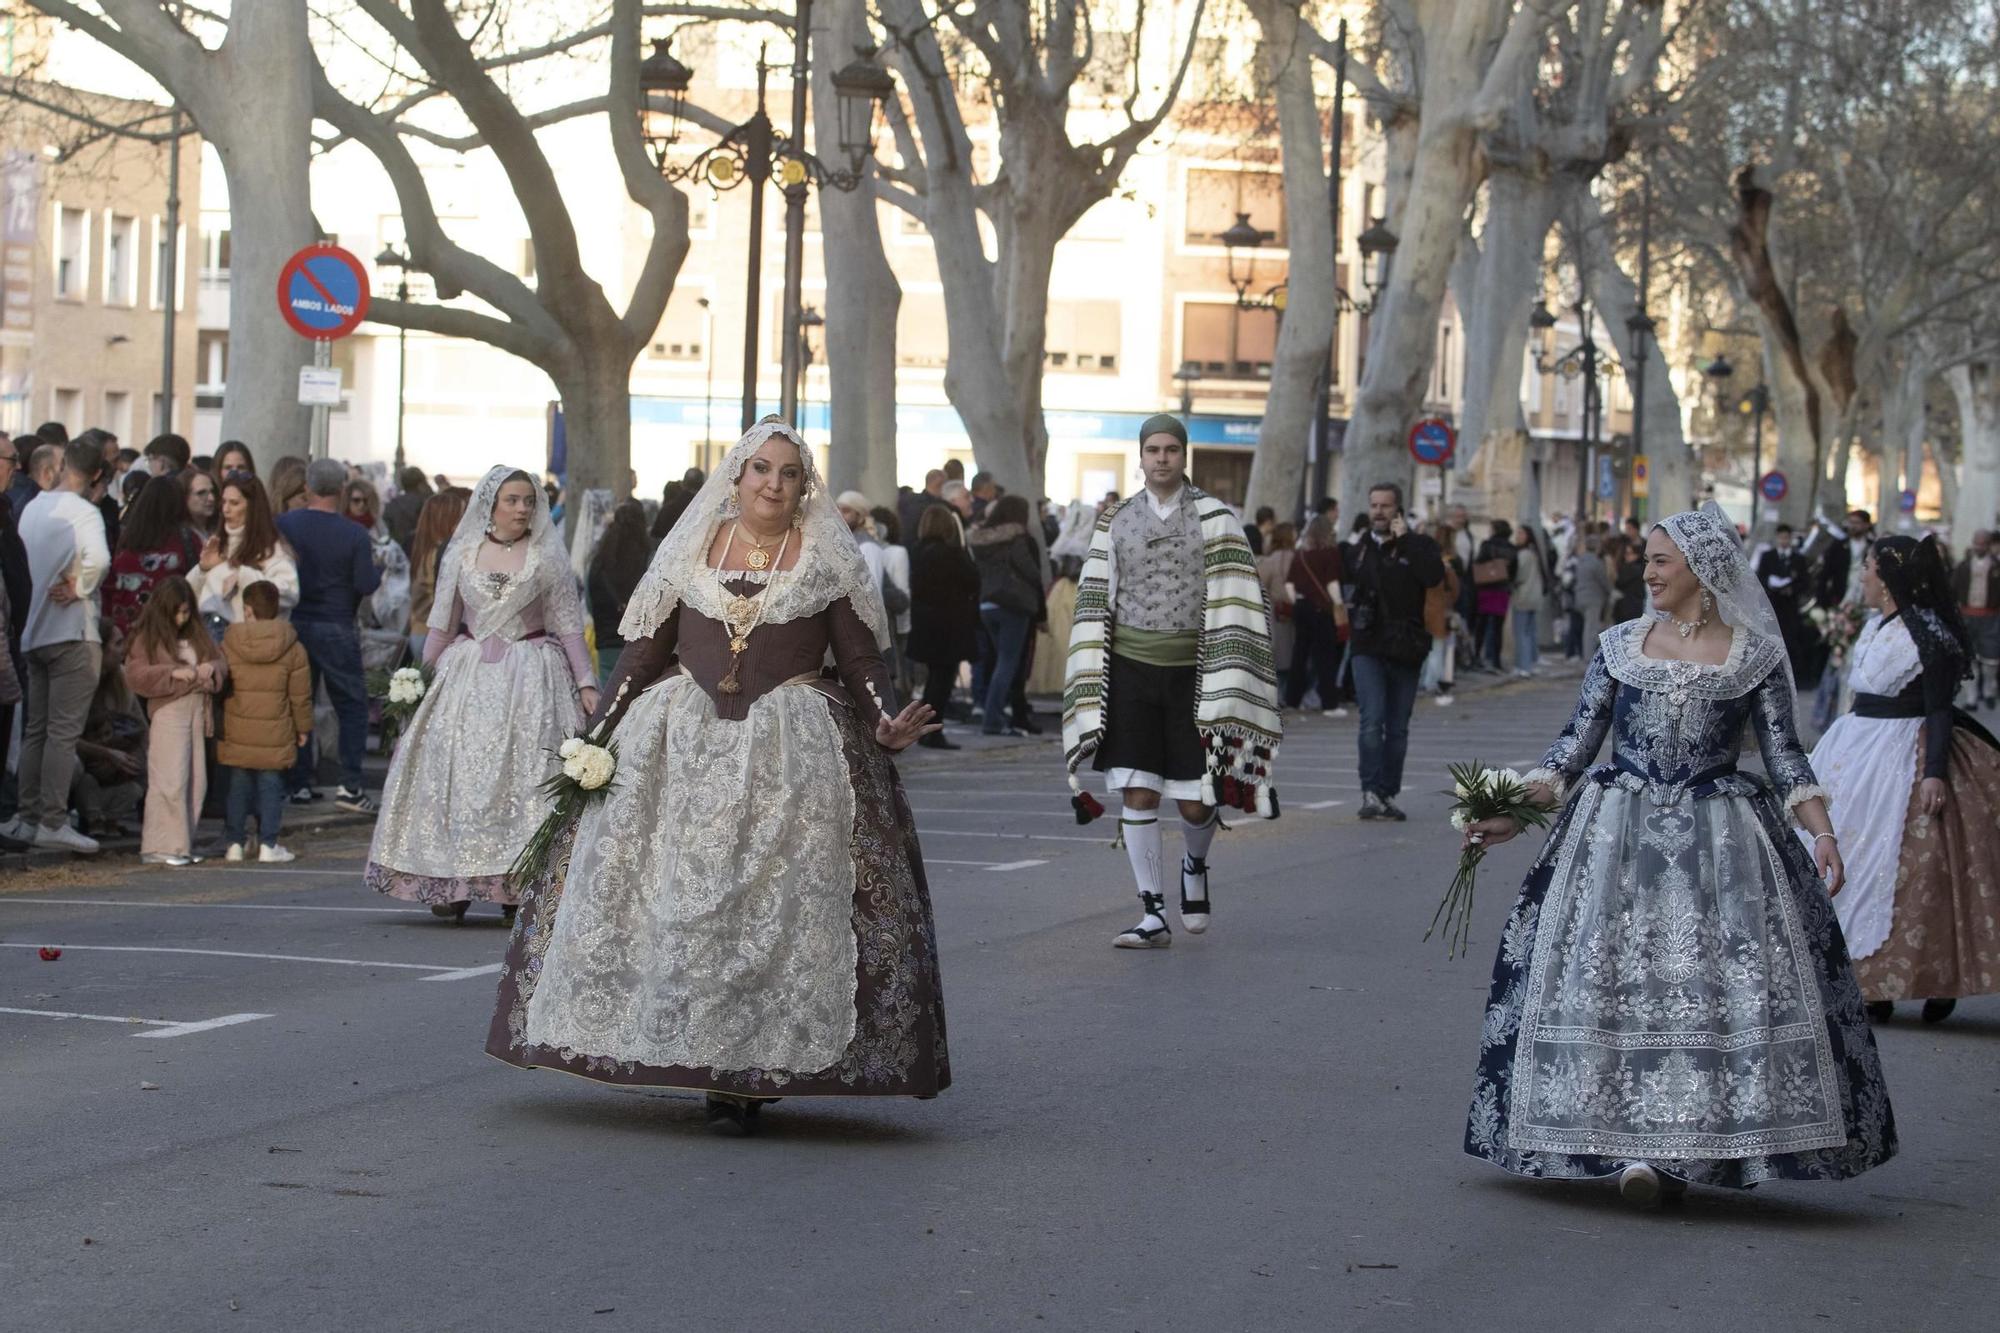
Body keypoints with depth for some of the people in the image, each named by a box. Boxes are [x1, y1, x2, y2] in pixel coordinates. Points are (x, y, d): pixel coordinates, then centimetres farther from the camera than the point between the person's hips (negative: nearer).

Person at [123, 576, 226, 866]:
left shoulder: (197, 636, 17)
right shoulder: (146, 638, -1)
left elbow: (221, 663, 20)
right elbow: (135, 676, -10)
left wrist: (211, 668, -4)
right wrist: (173, 673, -19)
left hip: (197, 711, 6)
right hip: (167, 712, -6)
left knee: (196, 782, 5)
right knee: (170, 780, -11)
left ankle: (182, 844, 12)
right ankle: (160, 846, -9)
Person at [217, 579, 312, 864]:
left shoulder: (228, 645, -2)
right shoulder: (292, 648, -3)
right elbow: (300, 694, 0)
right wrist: (304, 727, 11)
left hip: (237, 733, 1)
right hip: (275, 735, -1)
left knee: (238, 787, 10)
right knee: (271, 787, 4)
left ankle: (234, 842, 13)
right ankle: (268, 845, 2)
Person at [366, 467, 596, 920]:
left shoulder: (547, 557, 2)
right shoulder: (462, 554, 6)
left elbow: (569, 624, 3)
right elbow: (442, 622, 12)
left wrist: (585, 682, -2)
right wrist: (423, 676, 8)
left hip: (530, 676, -2)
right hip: (469, 675, 2)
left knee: (524, 776, -7)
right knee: (459, 772, -3)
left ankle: (520, 884, -4)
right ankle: (454, 885, 1)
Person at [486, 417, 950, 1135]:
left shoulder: (828, 559, 5)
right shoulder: (690, 551, 10)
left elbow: (862, 658, 3)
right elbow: (644, 653, 11)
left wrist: (885, 721, -15)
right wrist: (597, 736, 6)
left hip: (791, 751, -2)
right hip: (682, 746, 2)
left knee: (777, 906, -7)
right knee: (674, 899, -2)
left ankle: (748, 1079, -3)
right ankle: (688, 1054, 6)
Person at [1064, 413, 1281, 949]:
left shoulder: (1214, 518, -1)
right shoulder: (1116, 521, 7)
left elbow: (1232, 602, -5)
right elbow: (1095, 604, 10)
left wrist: (1226, 685, -13)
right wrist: (1092, 689, 6)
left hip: (1190, 670, -2)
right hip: (1130, 668, 2)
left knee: (1195, 803, -1)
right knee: (1138, 794, -3)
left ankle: (1194, 866, 33)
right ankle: (1153, 915, 4)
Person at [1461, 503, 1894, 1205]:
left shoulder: (1755, 655, 5)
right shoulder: (1620, 645, 10)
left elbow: (1785, 754, 4)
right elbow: (1576, 743, 10)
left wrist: (1822, 833, -8)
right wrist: (1515, 813, 1)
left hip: (1720, 838, -1)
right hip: (1620, 832, 1)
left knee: (1728, 982, -9)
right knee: (1619, 981, -7)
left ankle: (1693, 1146, -3)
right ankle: (1634, 1141, -4)